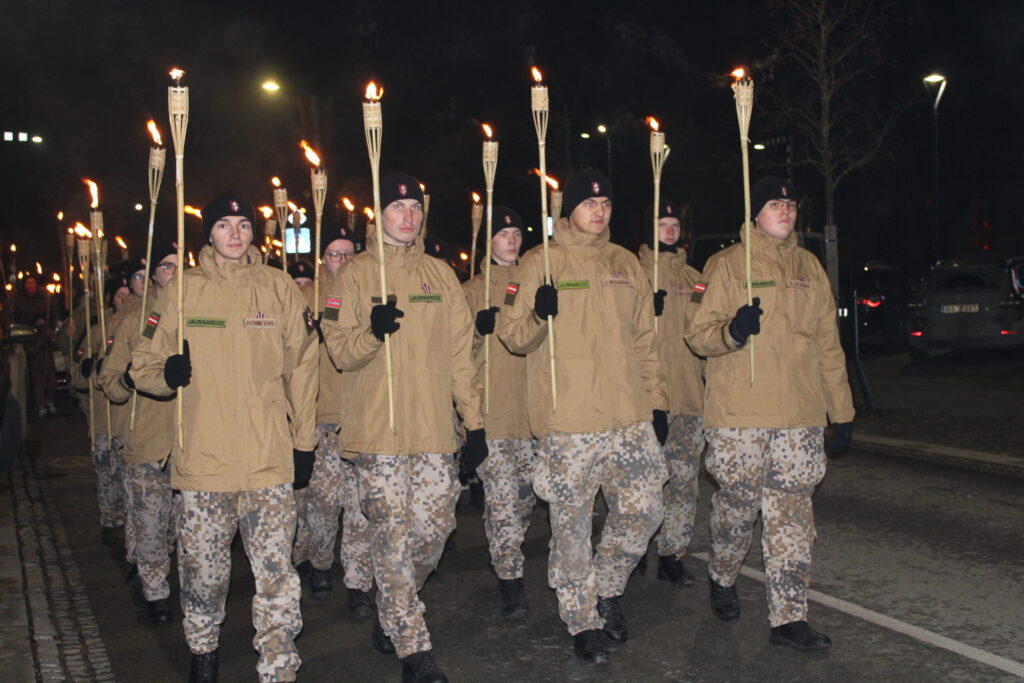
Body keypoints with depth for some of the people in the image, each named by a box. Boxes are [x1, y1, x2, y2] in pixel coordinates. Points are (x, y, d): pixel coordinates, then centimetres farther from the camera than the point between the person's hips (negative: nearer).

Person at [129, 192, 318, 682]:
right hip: (202, 457, 1)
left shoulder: (279, 288, 5)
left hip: (270, 459, -1)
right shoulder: (181, 291, 6)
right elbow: (143, 365, 11)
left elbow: (301, 368, 8)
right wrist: (165, 374, -13)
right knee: (203, 571, 12)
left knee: (277, 573, -5)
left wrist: (304, 442, 6)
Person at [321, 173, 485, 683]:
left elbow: (460, 351, 12)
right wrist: (372, 332, -23)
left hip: (434, 429, 3)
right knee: (392, 535, -3)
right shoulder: (357, 274, 4)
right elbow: (340, 351, -1)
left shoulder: (439, 274, 13)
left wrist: (474, 420, 8)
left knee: (435, 526, 3)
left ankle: (392, 613, 29)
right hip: (379, 431, -3)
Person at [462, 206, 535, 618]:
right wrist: (480, 328, -14)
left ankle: (507, 557, 31)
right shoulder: (473, 290, 7)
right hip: (491, 412, -3)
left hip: (530, 410, 4)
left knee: (526, 494, 10)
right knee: (502, 498, -10)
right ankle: (510, 583, -5)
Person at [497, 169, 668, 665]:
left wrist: (657, 400, 14)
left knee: (643, 510, 5)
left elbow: (644, 340, 18)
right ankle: (582, 622, 20)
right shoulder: (541, 263, 0)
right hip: (567, 424, -4)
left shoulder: (625, 264, 14)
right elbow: (511, 335, -1)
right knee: (572, 527, 3)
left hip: (630, 419, 4)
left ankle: (607, 590, 29)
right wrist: (538, 316, -22)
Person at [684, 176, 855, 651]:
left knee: (792, 515, 2)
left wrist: (842, 411, 15)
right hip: (739, 414, -3)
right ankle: (722, 578, 32)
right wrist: (731, 332, -26)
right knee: (736, 504, 5)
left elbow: (828, 344, 17)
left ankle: (789, 617, 7)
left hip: (801, 415, 4)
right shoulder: (727, 264, 2)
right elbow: (697, 333, -4)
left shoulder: (809, 267, 15)